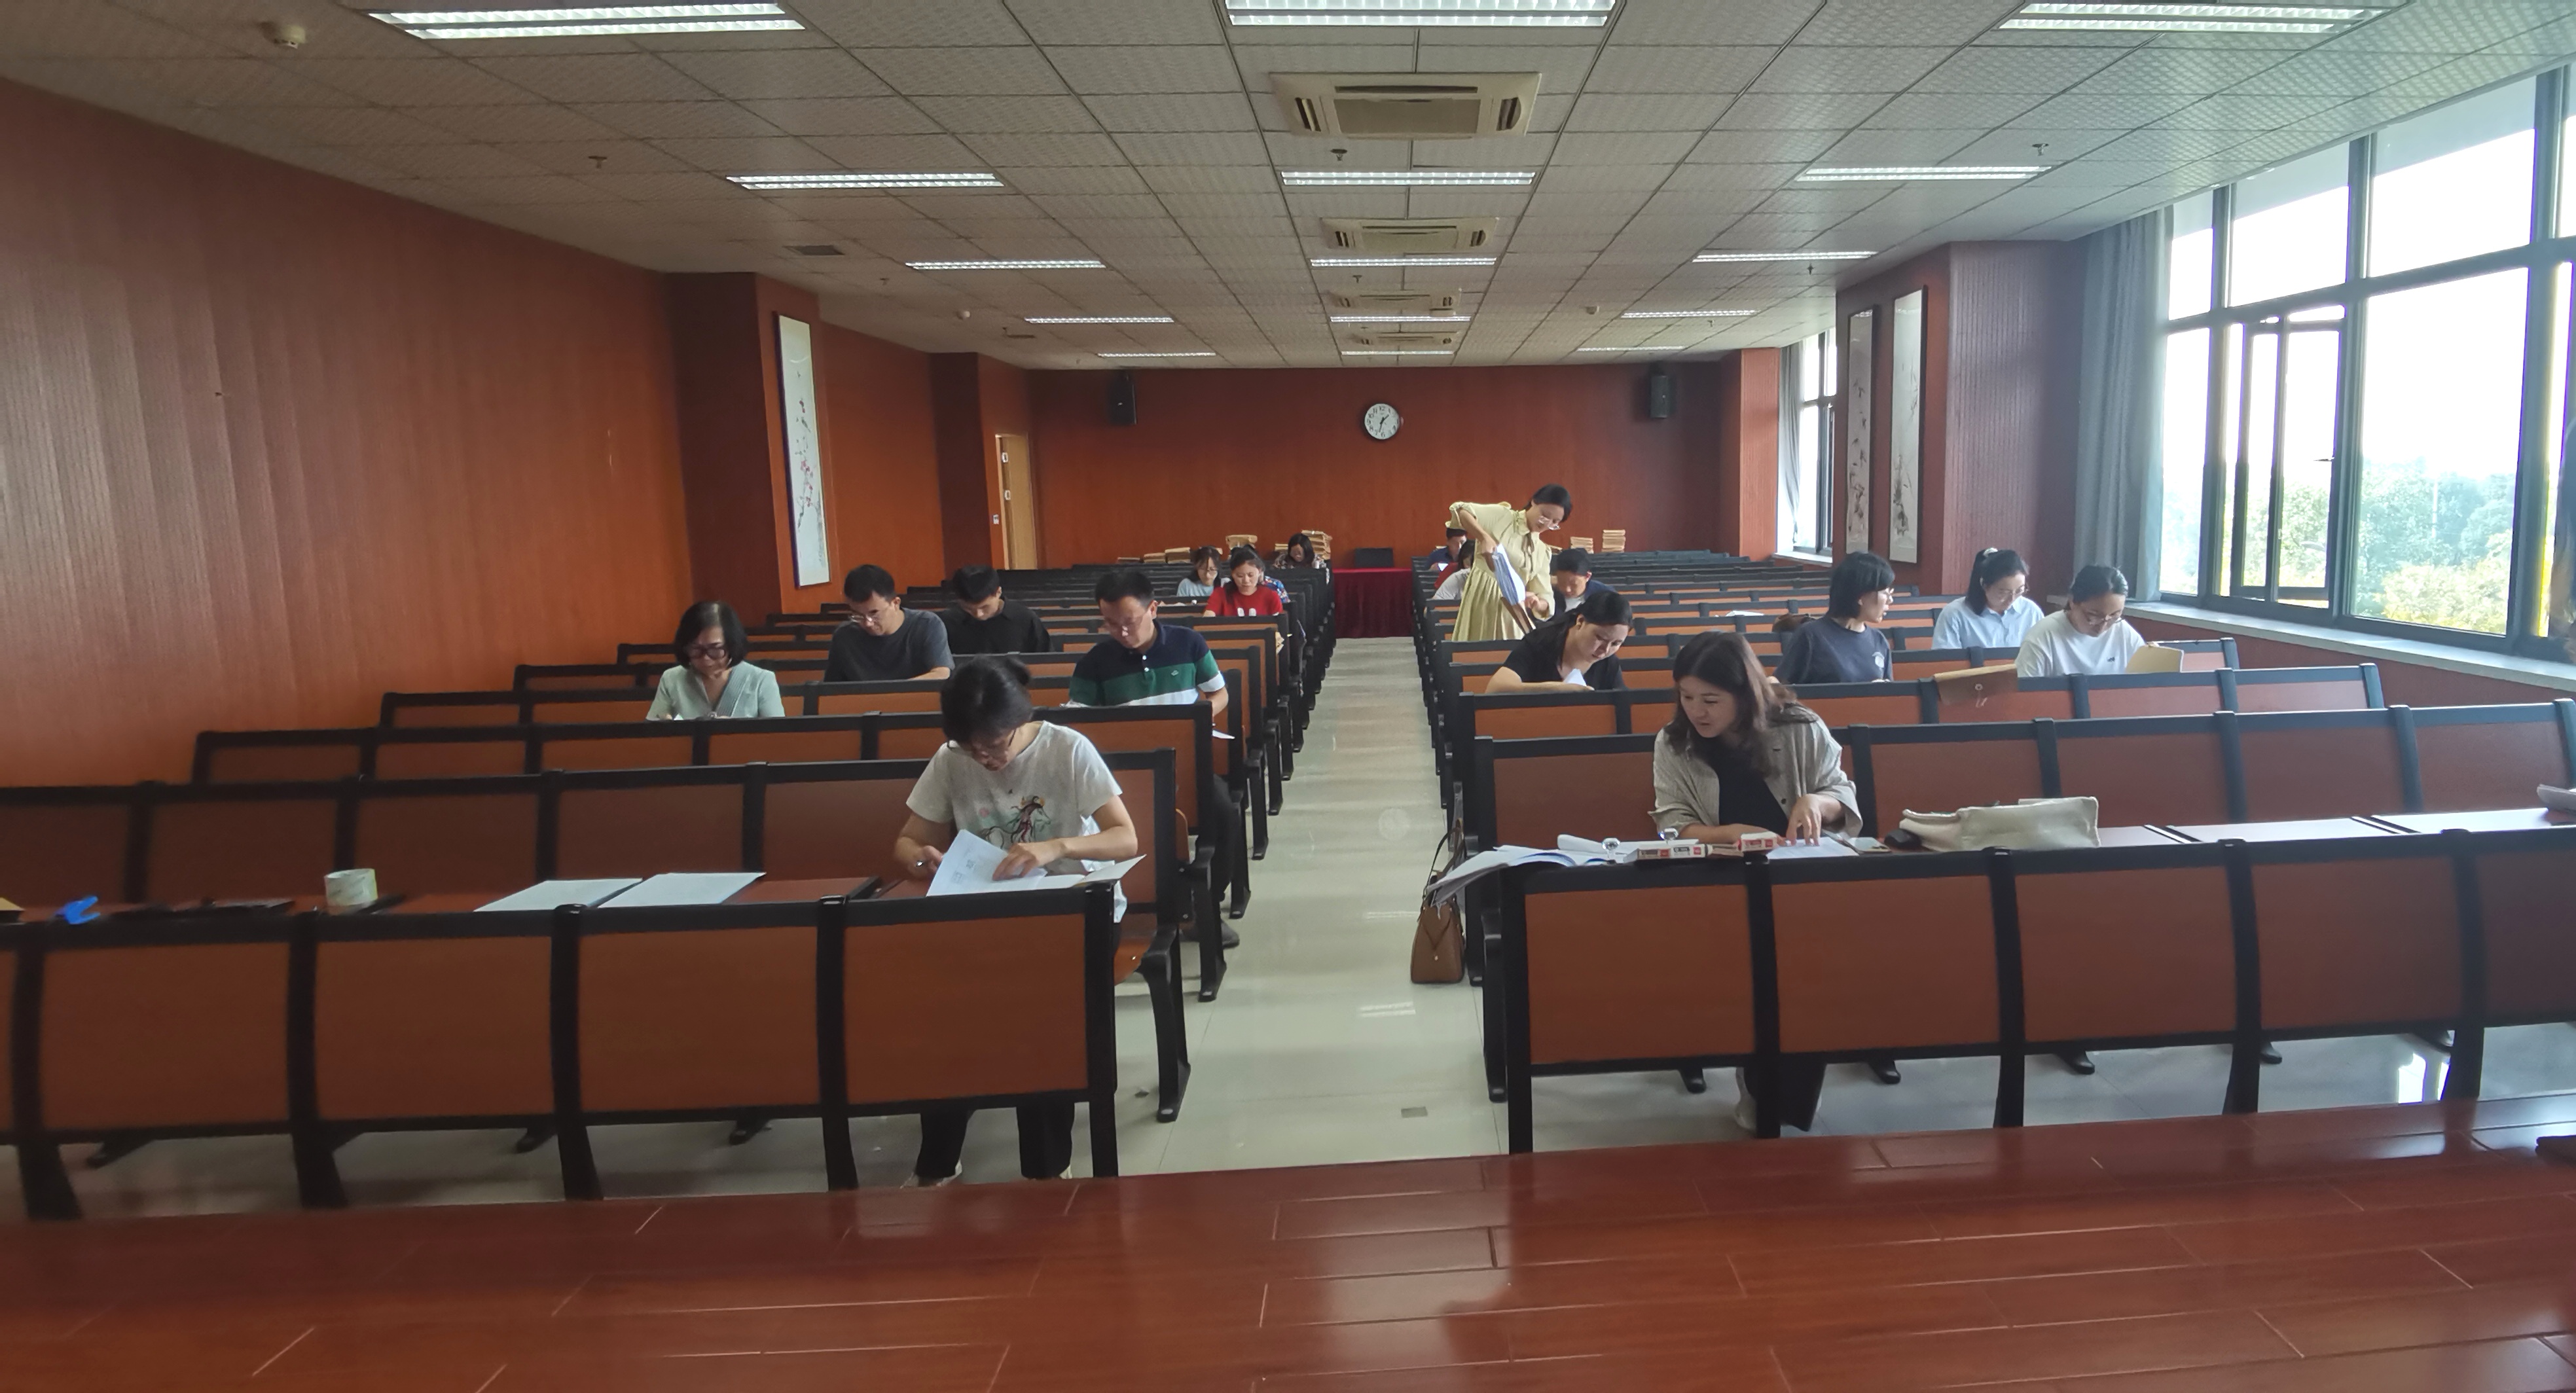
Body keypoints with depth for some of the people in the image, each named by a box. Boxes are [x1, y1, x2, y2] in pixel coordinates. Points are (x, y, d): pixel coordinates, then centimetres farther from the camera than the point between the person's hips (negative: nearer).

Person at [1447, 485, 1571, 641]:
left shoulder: (1543, 551, 13)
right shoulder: (1501, 516, -1)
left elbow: (1545, 600, 8)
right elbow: (1459, 510, -13)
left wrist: (1538, 604, -17)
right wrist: (1485, 538, -27)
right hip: (1482, 599, -5)